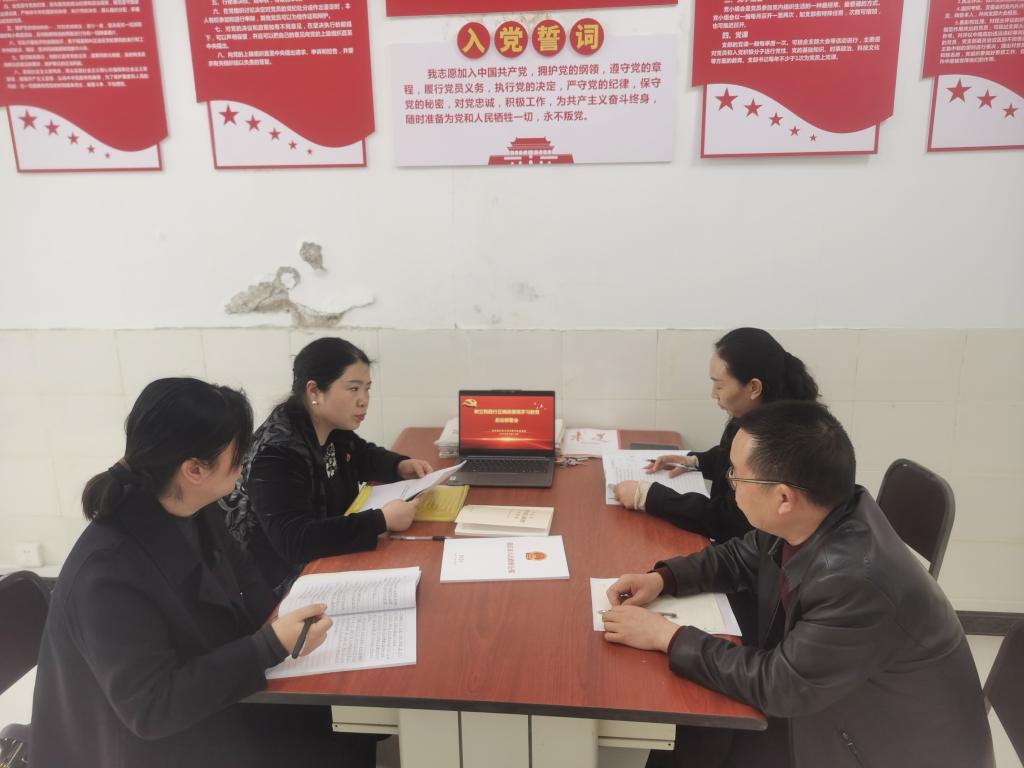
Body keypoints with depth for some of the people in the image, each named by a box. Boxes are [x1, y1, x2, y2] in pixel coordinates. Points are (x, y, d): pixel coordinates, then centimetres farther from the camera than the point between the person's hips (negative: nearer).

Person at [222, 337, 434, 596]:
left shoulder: (332, 429, -1)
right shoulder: (277, 454, -27)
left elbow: (363, 455, 19)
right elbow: (295, 541, -34)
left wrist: (400, 466, -2)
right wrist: (382, 521, -35)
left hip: (329, 562, 8)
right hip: (287, 586, -8)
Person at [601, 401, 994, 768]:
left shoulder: (859, 580, -37)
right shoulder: (810, 518, -13)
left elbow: (777, 686, -26)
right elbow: (742, 557, 7)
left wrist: (668, 637, -20)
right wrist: (662, 578, -6)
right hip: (821, 697, 6)